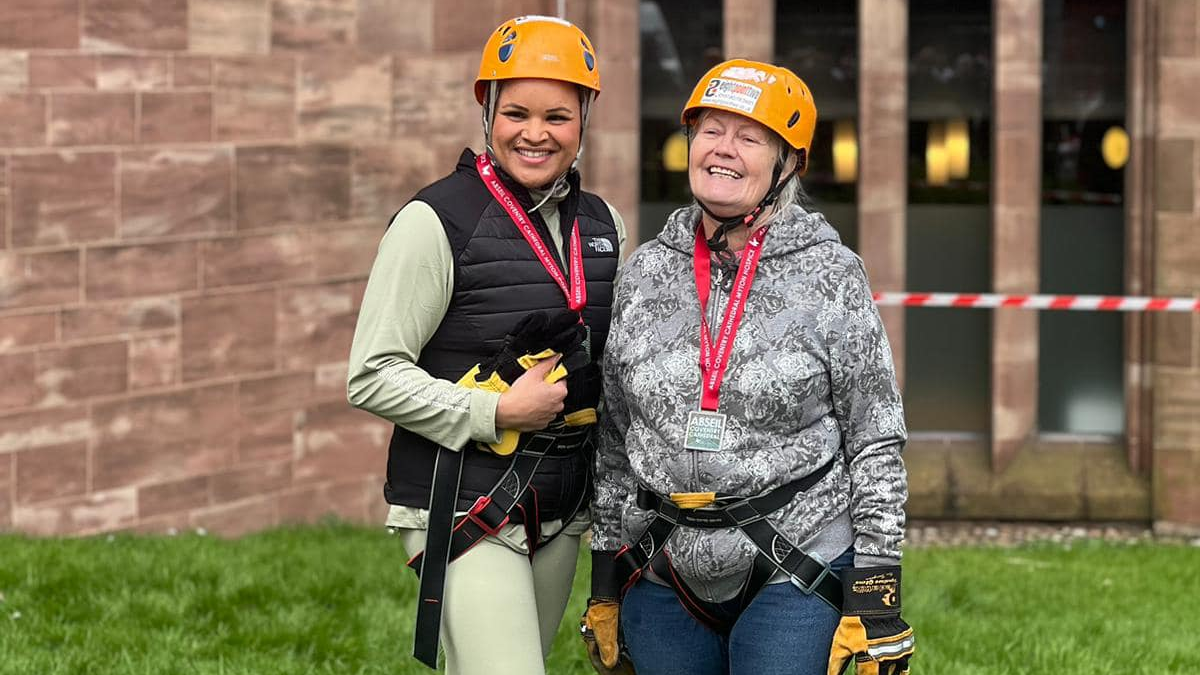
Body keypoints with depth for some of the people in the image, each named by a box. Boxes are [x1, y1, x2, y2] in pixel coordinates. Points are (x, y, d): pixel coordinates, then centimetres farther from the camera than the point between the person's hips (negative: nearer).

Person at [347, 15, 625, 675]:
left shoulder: (602, 225, 10)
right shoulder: (436, 221, -10)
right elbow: (371, 377, -12)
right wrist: (496, 414, -19)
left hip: (560, 514, 7)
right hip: (466, 512, -6)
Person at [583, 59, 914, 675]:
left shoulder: (830, 274, -3)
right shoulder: (644, 273, 7)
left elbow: (877, 441, -3)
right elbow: (615, 439, 13)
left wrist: (876, 591, -7)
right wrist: (605, 583, 14)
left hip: (795, 577, -4)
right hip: (665, 576, 4)